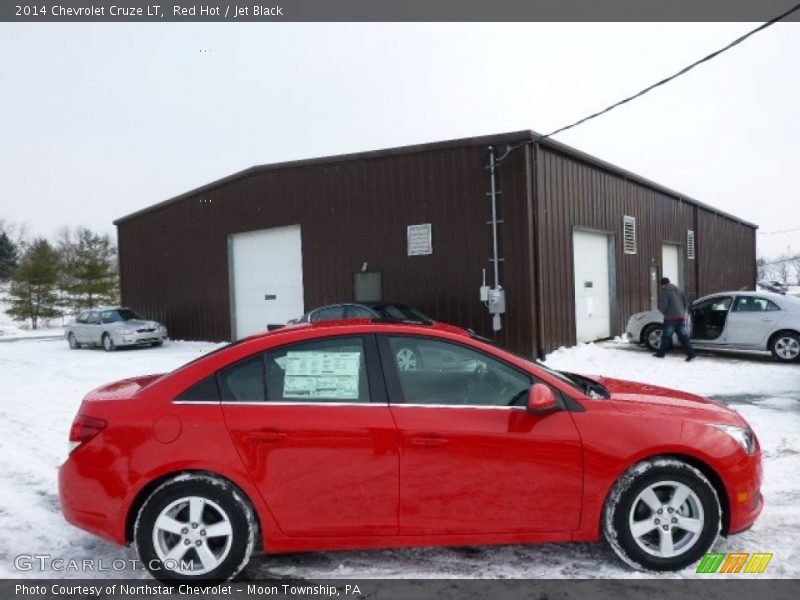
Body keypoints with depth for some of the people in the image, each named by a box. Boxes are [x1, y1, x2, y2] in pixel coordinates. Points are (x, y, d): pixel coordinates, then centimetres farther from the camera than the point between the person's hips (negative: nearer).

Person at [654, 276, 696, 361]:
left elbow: (663, 305, -18)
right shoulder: (679, 290, 15)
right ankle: (691, 353, -7)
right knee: (683, 336, 3)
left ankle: (661, 353, 12)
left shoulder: (664, 292, -7)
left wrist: (662, 310, 4)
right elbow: (686, 304, 16)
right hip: (681, 317, 6)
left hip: (671, 318, -6)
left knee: (666, 336, 4)